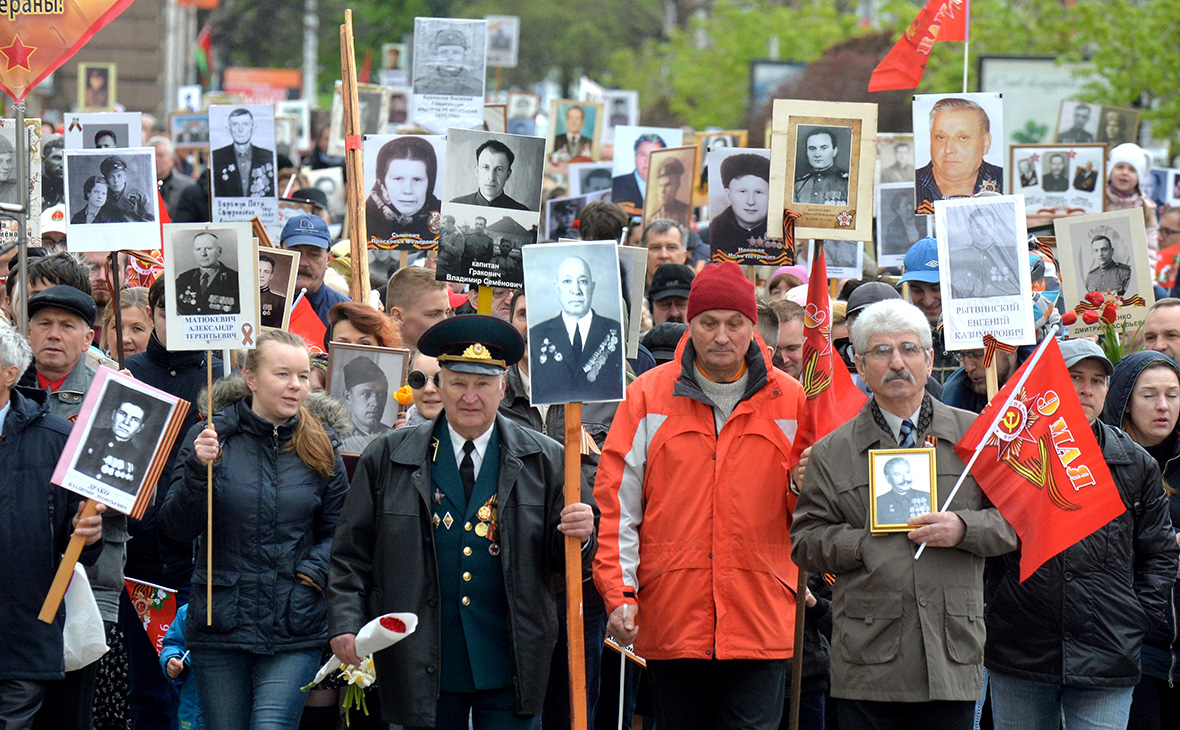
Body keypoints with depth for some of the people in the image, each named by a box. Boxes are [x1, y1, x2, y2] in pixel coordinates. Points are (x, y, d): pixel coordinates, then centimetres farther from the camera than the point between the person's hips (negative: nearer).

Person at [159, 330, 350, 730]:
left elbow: (338, 531, 14)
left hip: (294, 633, 0)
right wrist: (199, 469, -18)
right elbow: (177, 525, -3)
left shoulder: (320, 447, 5)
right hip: (220, 627, 0)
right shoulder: (211, 436, 0)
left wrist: (314, 570, -5)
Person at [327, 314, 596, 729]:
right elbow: (351, 554, 7)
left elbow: (560, 562, 6)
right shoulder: (387, 460, 6)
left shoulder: (543, 461, 6)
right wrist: (346, 625, -5)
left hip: (509, 665, 0)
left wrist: (580, 537, -16)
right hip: (422, 670, 0)